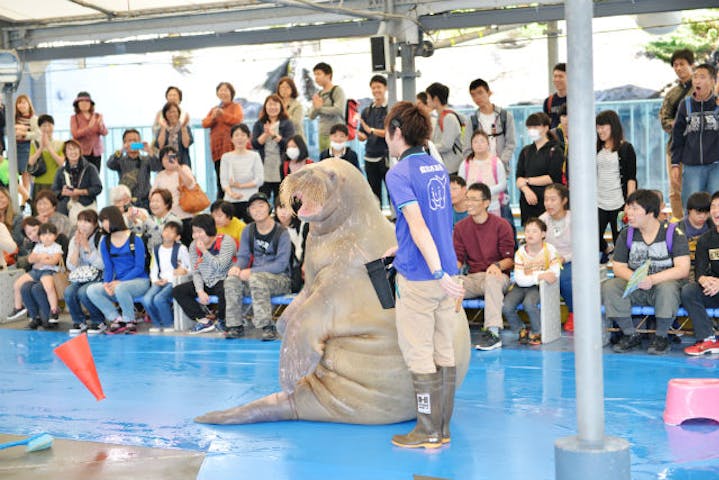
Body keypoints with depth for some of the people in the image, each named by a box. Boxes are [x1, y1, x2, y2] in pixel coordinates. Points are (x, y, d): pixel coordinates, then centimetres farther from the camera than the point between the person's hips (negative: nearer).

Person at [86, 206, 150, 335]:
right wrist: (106, 283, -13)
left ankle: (130, 322, -14)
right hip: (118, 283, 5)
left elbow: (139, 268, -10)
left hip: (139, 281, -5)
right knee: (91, 290, -20)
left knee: (120, 288, -38)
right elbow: (108, 268, 8)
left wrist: (119, 282, -20)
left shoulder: (135, 240, -7)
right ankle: (117, 319, -12)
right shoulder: (105, 242, 9)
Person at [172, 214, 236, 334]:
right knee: (177, 291, -7)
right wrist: (200, 291, -13)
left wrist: (204, 251, -22)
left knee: (223, 290, -41)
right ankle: (204, 320, -13)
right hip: (205, 283, 6)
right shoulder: (194, 246, 5)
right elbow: (196, 272, 2)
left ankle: (221, 321, -10)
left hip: (224, 281, -6)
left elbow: (220, 266, -23)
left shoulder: (226, 241, -13)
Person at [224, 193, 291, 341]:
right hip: (254, 276, 5)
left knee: (256, 278, -37)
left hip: (279, 279, -5)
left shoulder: (281, 233, -10)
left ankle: (267, 327, -36)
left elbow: (281, 264, -16)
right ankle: (235, 325, -18)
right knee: (232, 279, -23)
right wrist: (237, 267, -16)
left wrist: (252, 271, -22)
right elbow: (243, 256, 10)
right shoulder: (248, 231, 8)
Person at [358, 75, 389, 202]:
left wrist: (372, 130, -18)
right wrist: (361, 135, -6)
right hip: (370, 157, 5)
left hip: (386, 157, -5)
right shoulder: (367, 111, 13)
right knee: (374, 193, 10)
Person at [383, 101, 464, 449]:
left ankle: (428, 432, 6)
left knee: (419, 355, 1)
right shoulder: (439, 168, 11)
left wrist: (438, 273, -27)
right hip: (445, 274, 8)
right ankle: (443, 428, 18)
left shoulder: (399, 174, -13)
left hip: (419, 277, -8)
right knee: (443, 351, 11)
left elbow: (418, 225, -22)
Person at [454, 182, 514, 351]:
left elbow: (510, 259, -2)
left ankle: (493, 332, -46)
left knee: (492, 279, -41)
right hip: (473, 278, 4)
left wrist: (497, 265, -24)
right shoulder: (460, 227, 11)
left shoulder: (501, 225, 0)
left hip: (496, 276, -4)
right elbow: (458, 258, 10)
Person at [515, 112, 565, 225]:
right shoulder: (526, 151, 17)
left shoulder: (555, 151, 1)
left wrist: (527, 181, -2)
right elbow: (518, 178, 9)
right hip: (527, 202, 5)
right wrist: (526, 190, -12)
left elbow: (552, 178, -8)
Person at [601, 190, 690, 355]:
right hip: (635, 289, 4)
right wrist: (636, 279, -22)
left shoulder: (674, 234, -8)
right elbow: (618, 267, 2)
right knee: (609, 287, -24)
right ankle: (631, 335, -9)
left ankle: (661, 337, -16)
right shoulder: (626, 235, 4)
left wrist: (652, 280, -30)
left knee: (667, 288, -38)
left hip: (664, 283, -3)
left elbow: (682, 269, -17)